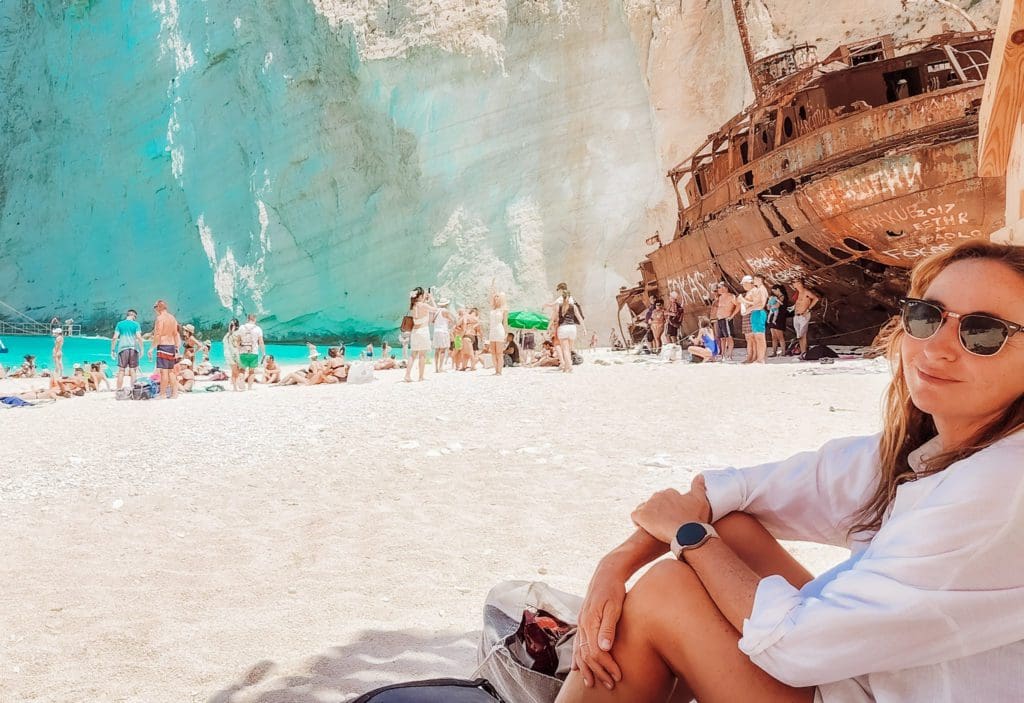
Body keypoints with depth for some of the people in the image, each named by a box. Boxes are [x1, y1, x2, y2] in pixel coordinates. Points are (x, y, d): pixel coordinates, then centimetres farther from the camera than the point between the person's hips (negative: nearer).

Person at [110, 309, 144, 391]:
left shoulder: (119, 324, 8)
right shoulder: (136, 324, 4)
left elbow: (115, 337, 3)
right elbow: (139, 337, -6)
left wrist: (112, 350, 7)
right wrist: (141, 349, -3)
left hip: (123, 348, 1)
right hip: (133, 348, -1)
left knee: (121, 371, 1)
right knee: (133, 370, 4)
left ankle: (118, 390, -1)